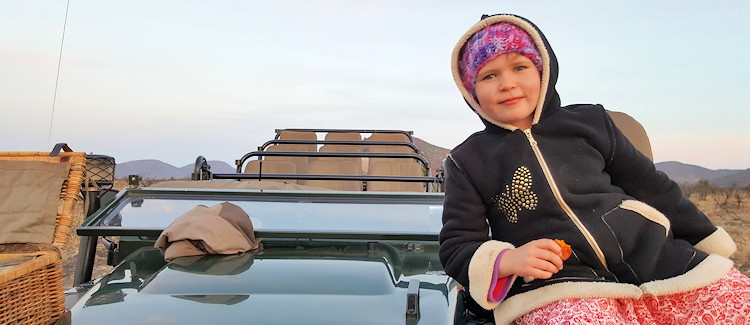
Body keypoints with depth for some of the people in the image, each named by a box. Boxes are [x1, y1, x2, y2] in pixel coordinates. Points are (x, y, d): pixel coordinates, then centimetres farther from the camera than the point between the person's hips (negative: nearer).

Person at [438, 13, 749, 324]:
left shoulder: (589, 120, 10)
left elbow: (653, 188, 19)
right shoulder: (467, 160, 3)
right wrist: (506, 260, -18)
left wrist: (712, 245, 24)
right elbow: (456, 247, 2)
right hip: (555, 285, -3)